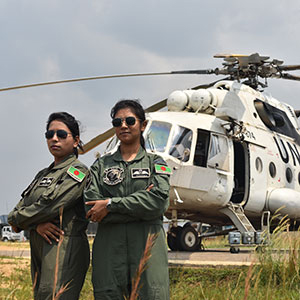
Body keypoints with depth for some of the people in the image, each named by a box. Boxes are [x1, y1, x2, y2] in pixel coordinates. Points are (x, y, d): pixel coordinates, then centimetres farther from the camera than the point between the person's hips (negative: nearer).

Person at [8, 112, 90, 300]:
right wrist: (36, 224, -9)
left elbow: (49, 205, -15)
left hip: (64, 248, -8)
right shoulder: (43, 175, 21)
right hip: (39, 250, 8)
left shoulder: (78, 171, -4)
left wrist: (18, 220, -1)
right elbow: (21, 208, 13)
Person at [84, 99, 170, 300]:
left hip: (147, 245, -1)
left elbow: (159, 202, -8)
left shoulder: (155, 163, 11)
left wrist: (111, 204, -10)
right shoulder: (101, 165, 15)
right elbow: (91, 209, -2)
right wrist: (141, 201, -9)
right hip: (109, 248, 1)